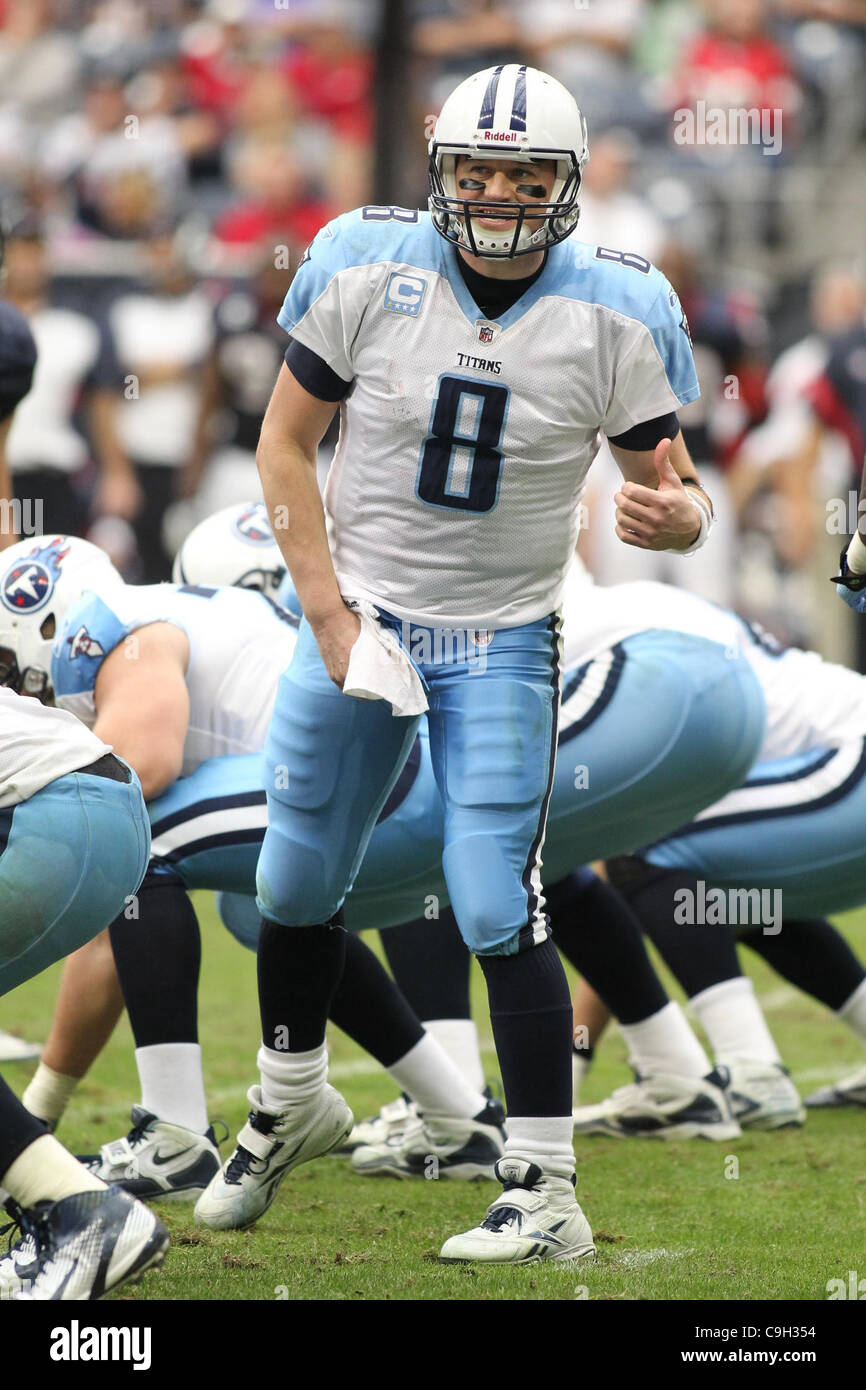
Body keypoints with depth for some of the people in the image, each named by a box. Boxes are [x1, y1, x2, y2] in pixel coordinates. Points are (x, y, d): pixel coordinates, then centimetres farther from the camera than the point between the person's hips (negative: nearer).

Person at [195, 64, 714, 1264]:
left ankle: (547, 1197, -5)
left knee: (498, 910, -11)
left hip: (503, 645, -2)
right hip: (357, 615, 2)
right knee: (297, 883, 14)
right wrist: (327, 613, -10)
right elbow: (285, 443, -4)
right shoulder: (366, 269, -12)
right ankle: (291, 1106, 41)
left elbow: (667, 479, -6)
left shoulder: (617, 314, -12)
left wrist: (679, 514, -32)